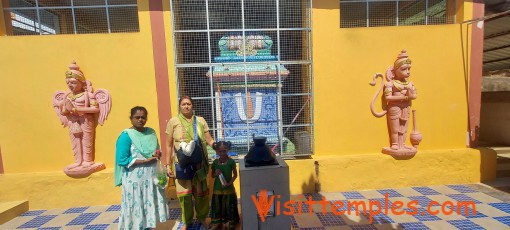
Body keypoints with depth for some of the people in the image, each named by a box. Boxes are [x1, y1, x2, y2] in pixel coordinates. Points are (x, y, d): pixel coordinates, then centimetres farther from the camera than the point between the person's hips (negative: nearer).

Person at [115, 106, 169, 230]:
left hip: (152, 177, 6)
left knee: (151, 205, 16)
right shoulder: (126, 135, -13)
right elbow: (122, 160, -16)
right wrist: (145, 160, -20)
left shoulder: (151, 132, 5)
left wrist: (157, 155, -6)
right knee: (137, 209, 8)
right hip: (135, 180, -5)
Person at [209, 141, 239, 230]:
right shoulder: (215, 162, -3)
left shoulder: (231, 161, -11)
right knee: (217, 205, 12)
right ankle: (217, 222, 31)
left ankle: (230, 222, 28)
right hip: (217, 188, 3)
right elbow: (212, 175, 7)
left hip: (228, 188, -2)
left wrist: (229, 183, -18)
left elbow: (235, 175, -6)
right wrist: (216, 174, -15)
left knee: (228, 206, 9)